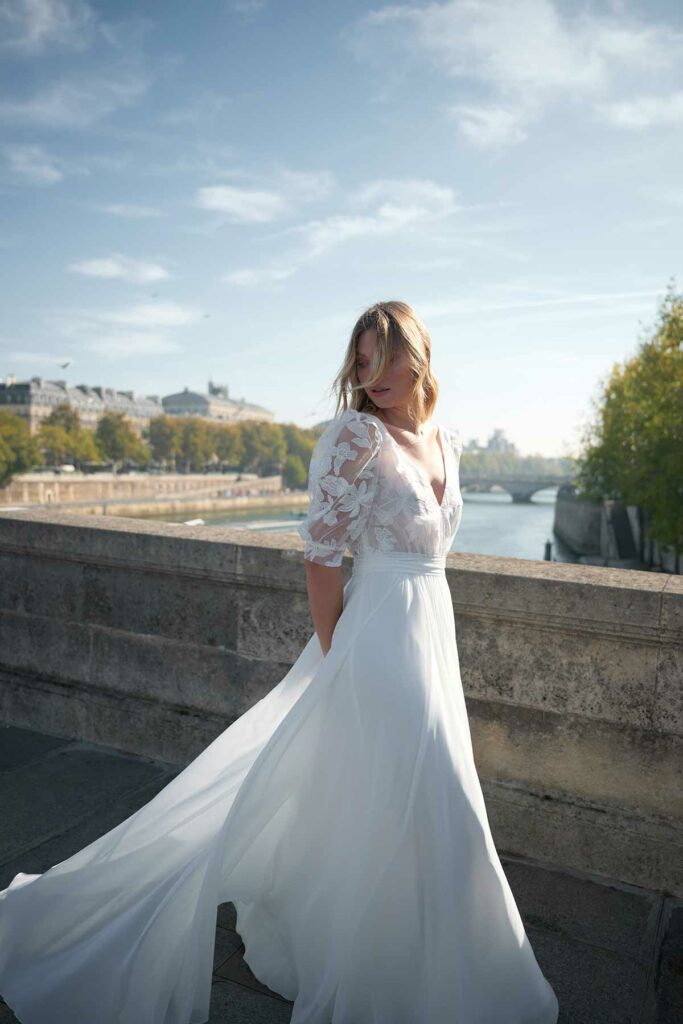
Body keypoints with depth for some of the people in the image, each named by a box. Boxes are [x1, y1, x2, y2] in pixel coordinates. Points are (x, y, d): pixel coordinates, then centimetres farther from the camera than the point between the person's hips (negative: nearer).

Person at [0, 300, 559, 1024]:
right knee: (386, 807, 5)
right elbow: (320, 556, -16)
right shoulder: (355, 433, -15)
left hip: (433, 630, 8)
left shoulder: (448, 440, 9)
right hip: (380, 638, -8)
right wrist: (336, 659, -13)